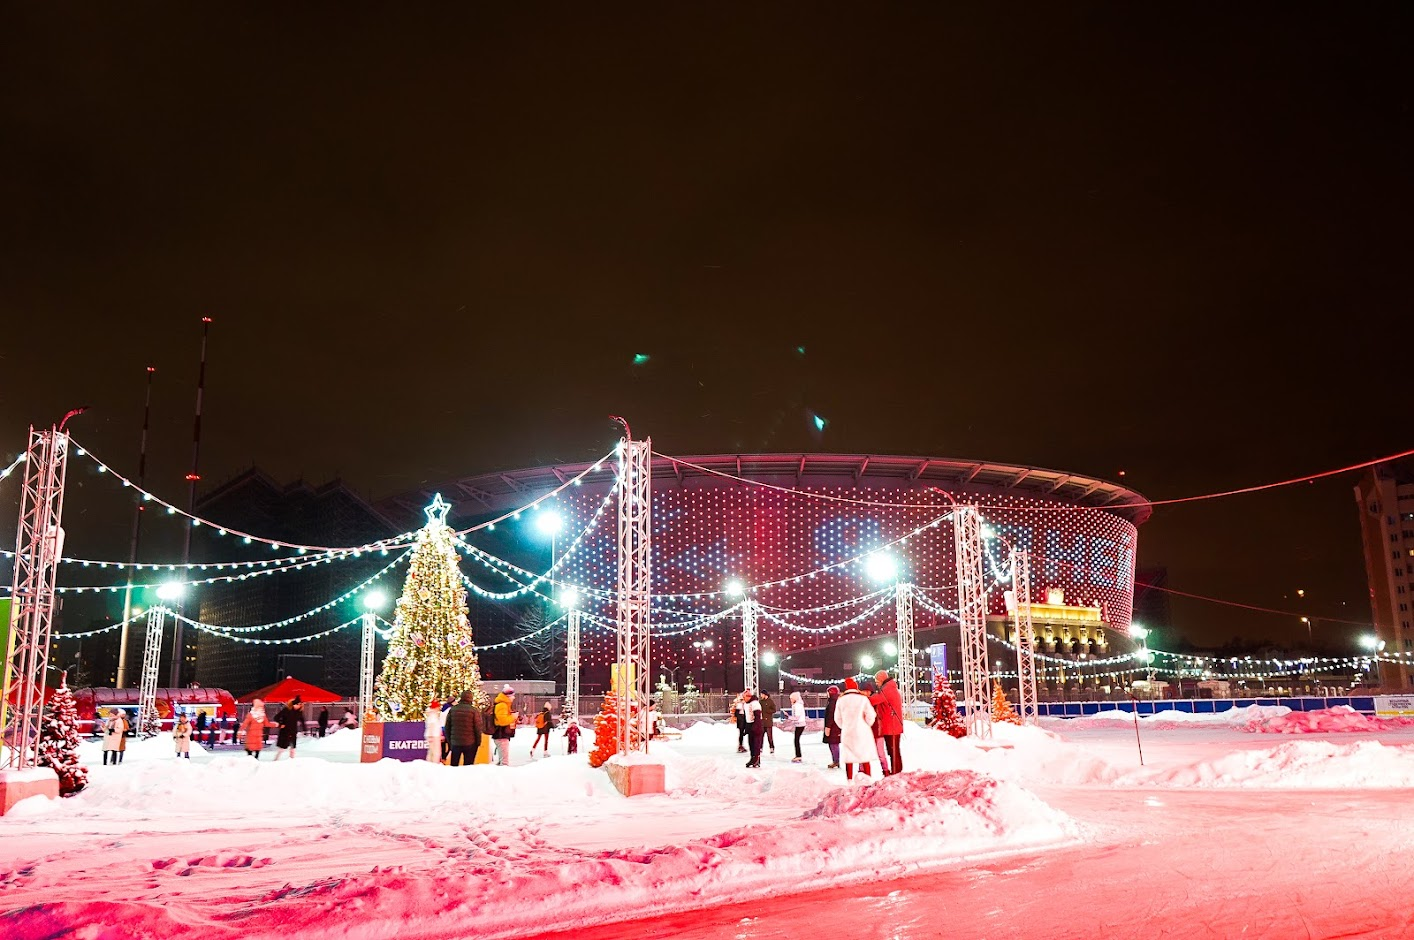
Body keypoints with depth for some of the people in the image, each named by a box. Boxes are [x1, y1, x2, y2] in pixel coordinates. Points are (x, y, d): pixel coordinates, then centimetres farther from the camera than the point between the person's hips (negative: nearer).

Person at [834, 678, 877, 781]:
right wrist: (867, 726, 9)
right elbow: (870, 715, -7)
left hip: (847, 733, 2)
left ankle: (849, 780, 6)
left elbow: (838, 718, 9)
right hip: (862, 731, -2)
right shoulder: (862, 698, -5)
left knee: (849, 757, 6)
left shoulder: (841, 700, 4)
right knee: (865, 757, 5)